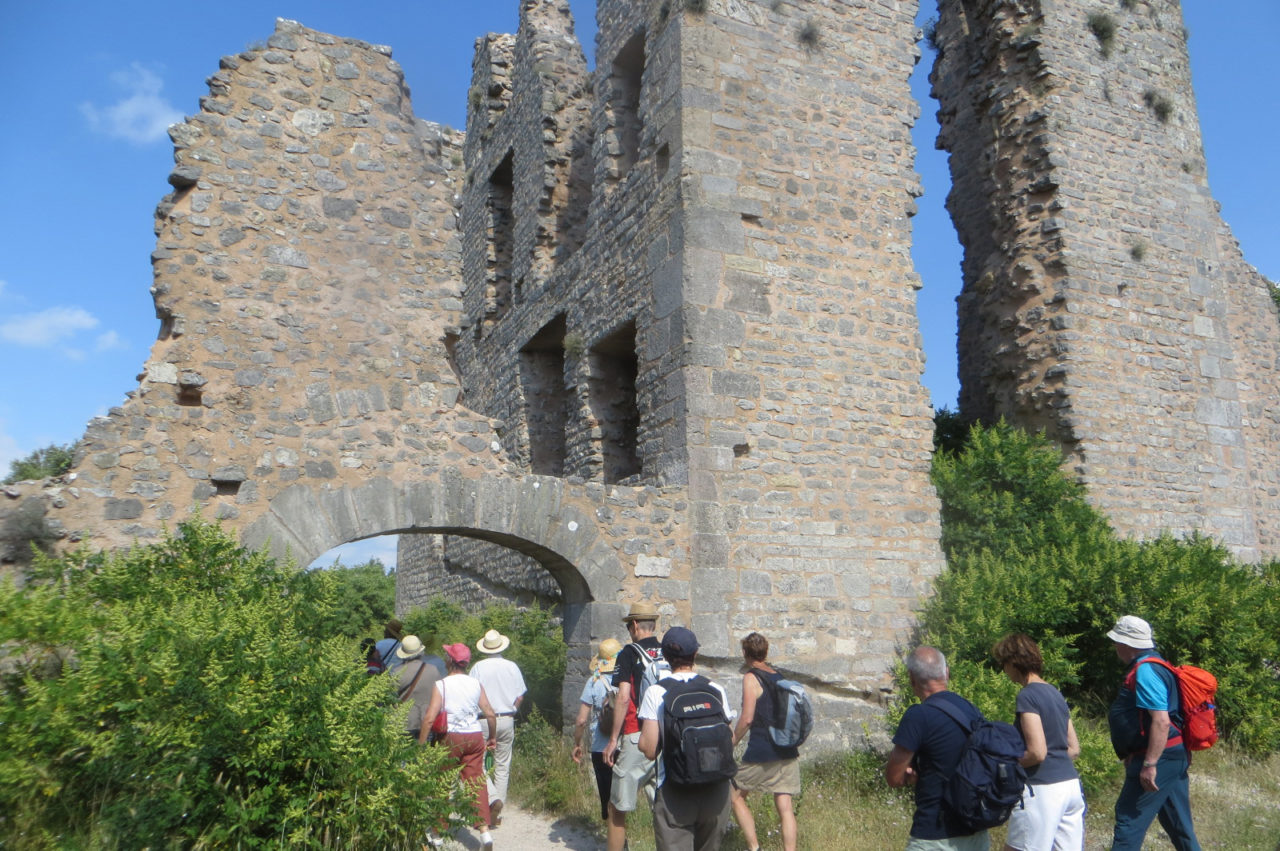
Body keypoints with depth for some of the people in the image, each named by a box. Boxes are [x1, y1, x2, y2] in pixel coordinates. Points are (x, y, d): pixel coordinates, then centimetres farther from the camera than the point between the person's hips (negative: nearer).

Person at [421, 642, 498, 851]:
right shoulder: (476, 685, 3)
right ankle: (484, 829, -5)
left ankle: (437, 834, 20)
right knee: (476, 782, 5)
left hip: (451, 738, -3)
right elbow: (490, 714, 3)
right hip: (475, 737, 3)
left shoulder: (442, 685, -8)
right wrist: (493, 737, 17)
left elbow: (430, 718, -14)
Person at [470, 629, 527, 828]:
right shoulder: (512, 667, 0)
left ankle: (493, 798, -15)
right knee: (503, 766, 11)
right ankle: (497, 815, 15)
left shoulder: (478, 667, -9)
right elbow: (520, 696, 3)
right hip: (507, 720, 3)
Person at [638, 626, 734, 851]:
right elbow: (728, 739, 5)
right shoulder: (716, 689, 1)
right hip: (716, 790, 4)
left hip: (674, 792, -4)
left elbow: (649, 750, -10)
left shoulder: (656, 692, -8)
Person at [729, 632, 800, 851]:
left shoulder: (751, 678, -9)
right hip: (788, 752, 6)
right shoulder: (780, 676, 11)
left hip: (762, 752, -6)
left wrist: (732, 741, -2)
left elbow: (747, 718, -15)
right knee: (785, 807, 6)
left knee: (736, 796, 11)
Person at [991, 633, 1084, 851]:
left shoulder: (1027, 696, -14)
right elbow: (1074, 748, 18)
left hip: (1043, 790, -9)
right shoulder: (1055, 693, 13)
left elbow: (1037, 753, -19)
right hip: (1072, 785, 9)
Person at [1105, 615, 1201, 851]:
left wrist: (1149, 764, -24)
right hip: (1174, 757, 10)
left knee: (1129, 819, -5)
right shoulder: (1152, 666, 13)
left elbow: (1161, 721, -25)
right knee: (1180, 825, 17)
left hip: (1159, 758, -10)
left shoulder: (1145, 671, -19)